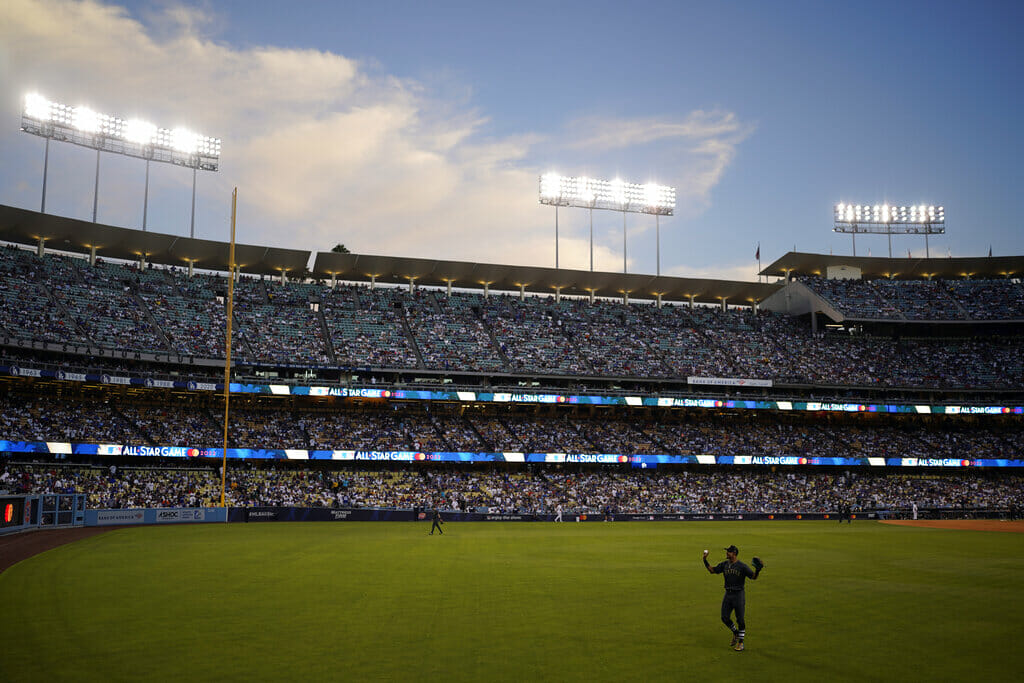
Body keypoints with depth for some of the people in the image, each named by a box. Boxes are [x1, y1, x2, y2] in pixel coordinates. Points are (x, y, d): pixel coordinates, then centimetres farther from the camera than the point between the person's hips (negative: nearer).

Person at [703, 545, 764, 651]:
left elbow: (754, 577, -13)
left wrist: (758, 570, -32)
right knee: (725, 618, 6)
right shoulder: (724, 564, 6)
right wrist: (705, 561, 3)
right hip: (728, 594, 5)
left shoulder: (742, 566, -11)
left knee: (740, 620, 0)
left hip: (738, 595, -5)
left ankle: (740, 642, 13)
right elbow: (712, 570, 14)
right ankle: (735, 633, 32)